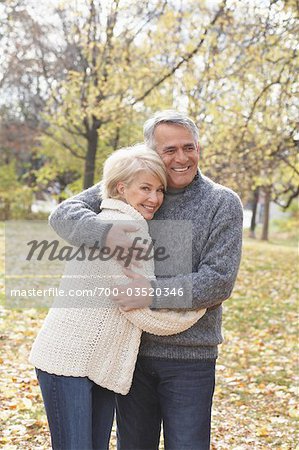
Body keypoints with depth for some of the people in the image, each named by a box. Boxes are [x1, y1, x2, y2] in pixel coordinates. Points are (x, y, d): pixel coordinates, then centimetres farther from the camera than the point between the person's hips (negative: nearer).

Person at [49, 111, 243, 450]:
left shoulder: (223, 203, -5)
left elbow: (219, 281, -13)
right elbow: (63, 214, -6)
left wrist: (154, 293, -23)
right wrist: (106, 232, -26)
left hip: (189, 358, -2)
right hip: (132, 348, 3)